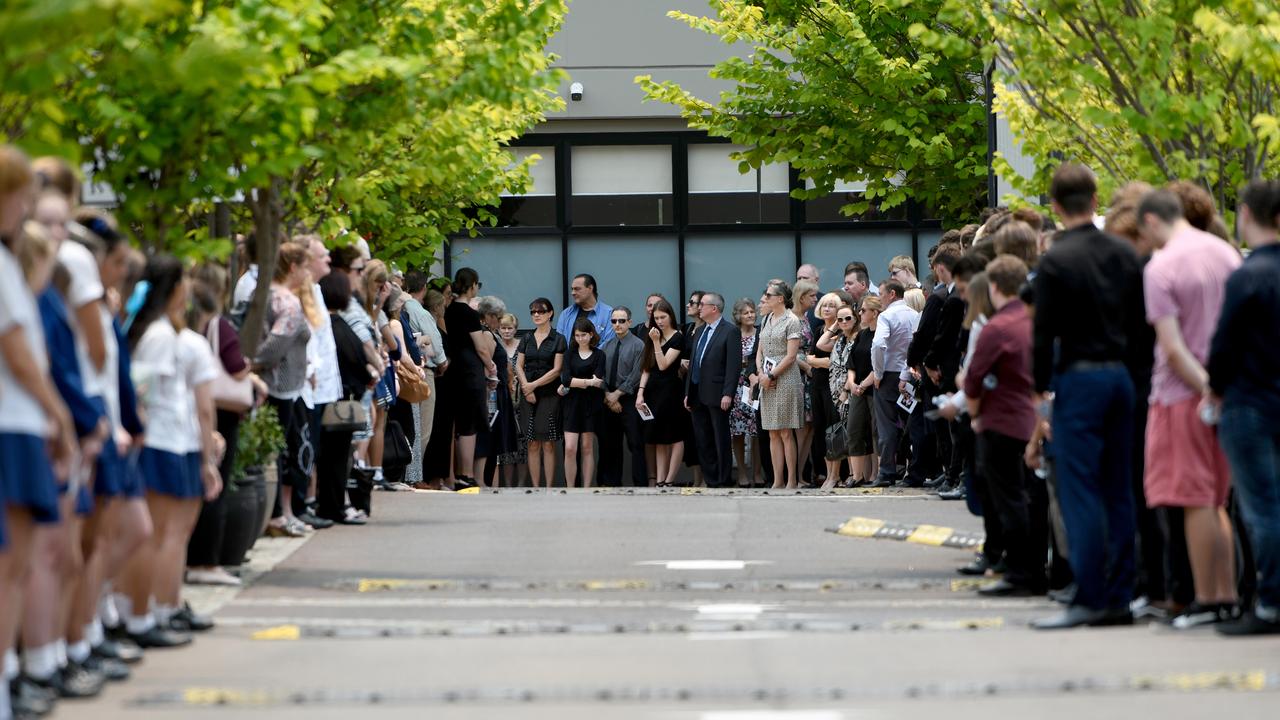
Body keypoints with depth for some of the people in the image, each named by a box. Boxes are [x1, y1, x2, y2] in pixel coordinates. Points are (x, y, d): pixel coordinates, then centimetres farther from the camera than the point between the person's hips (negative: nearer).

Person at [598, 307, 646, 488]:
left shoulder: (638, 345, -5)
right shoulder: (608, 346, 11)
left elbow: (636, 376, -10)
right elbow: (602, 374, 8)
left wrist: (617, 394, -11)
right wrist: (607, 395, -6)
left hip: (629, 400, -5)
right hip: (609, 402, 5)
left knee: (635, 444, -5)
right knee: (610, 445, 7)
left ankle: (640, 484, -5)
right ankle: (612, 483, 13)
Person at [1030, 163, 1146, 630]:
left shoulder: (1056, 261, -11)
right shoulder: (1124, 254, 7)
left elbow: (1045, 332, -11)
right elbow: (1139, 320, 10)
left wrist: (1040, 386, -1)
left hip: (1078, 379, -6)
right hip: (1121, 375, 6)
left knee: (1080, 491, -4)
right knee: (1117, 490, 10)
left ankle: (1089, 599, -7)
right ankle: (1119, 598, 12)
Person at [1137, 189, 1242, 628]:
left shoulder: (1160, 268, -13)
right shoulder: (1226, 254, 7)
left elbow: (1173, 347, -19)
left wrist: (1205, 389, -14)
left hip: (1183, 394, -6)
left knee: (1195, 502, -2)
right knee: (1215, 501, 14)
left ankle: (1207, 601, 1)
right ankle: (1227, 596, 14)